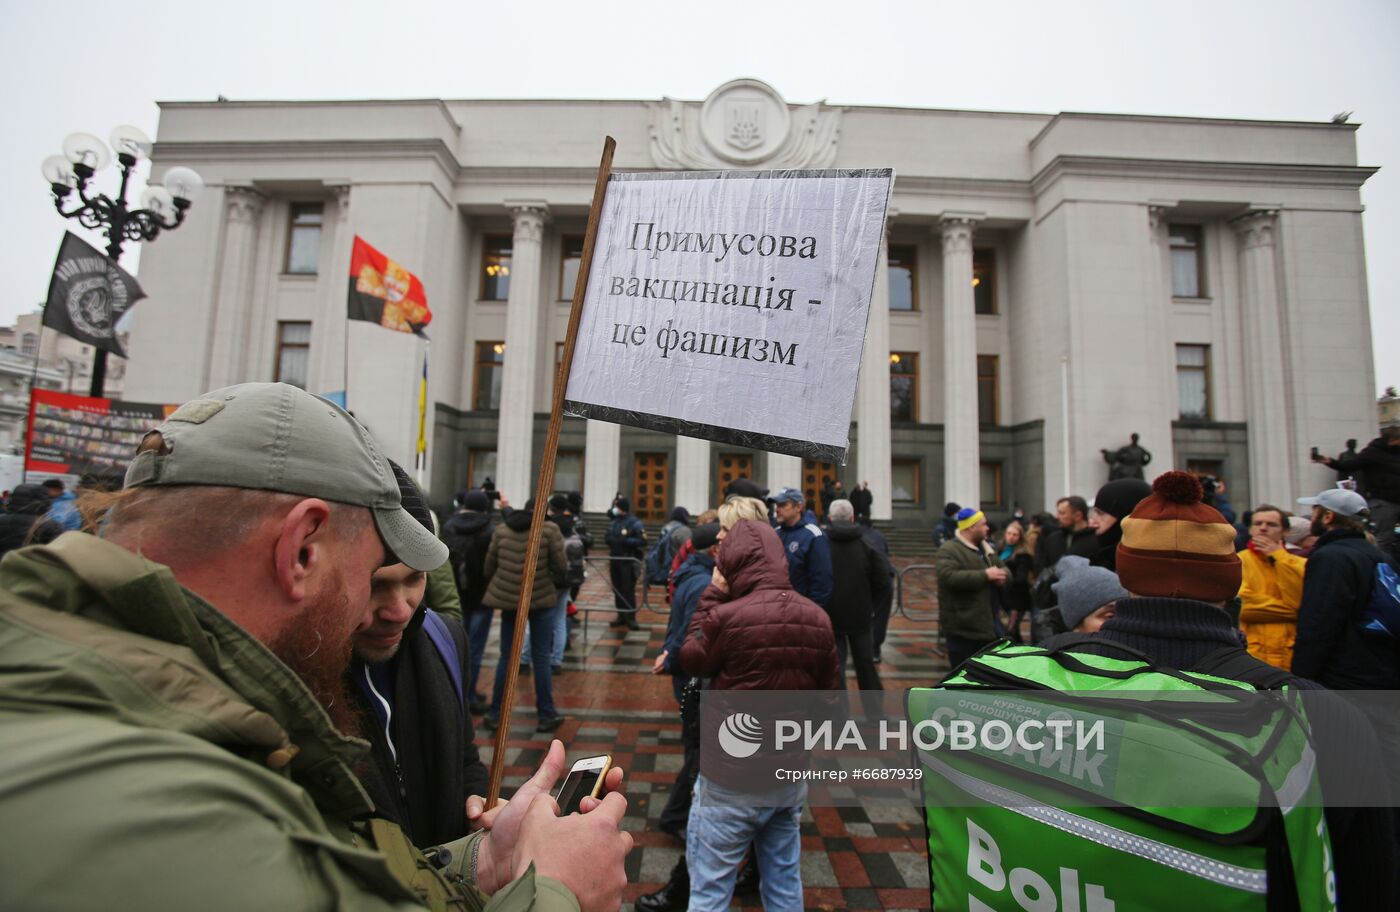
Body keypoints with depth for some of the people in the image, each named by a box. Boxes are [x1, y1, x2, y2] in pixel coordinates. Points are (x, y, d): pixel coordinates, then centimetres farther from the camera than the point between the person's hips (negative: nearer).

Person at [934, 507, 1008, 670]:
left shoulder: (985, 548, 16)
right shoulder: (948, 551, -14)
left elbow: (1004, 569, 18)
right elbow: (950, 577, -28)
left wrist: (1001, 576, -8)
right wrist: (985, 575, -25)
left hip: (986, 624, 9)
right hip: (962, 627, -9)